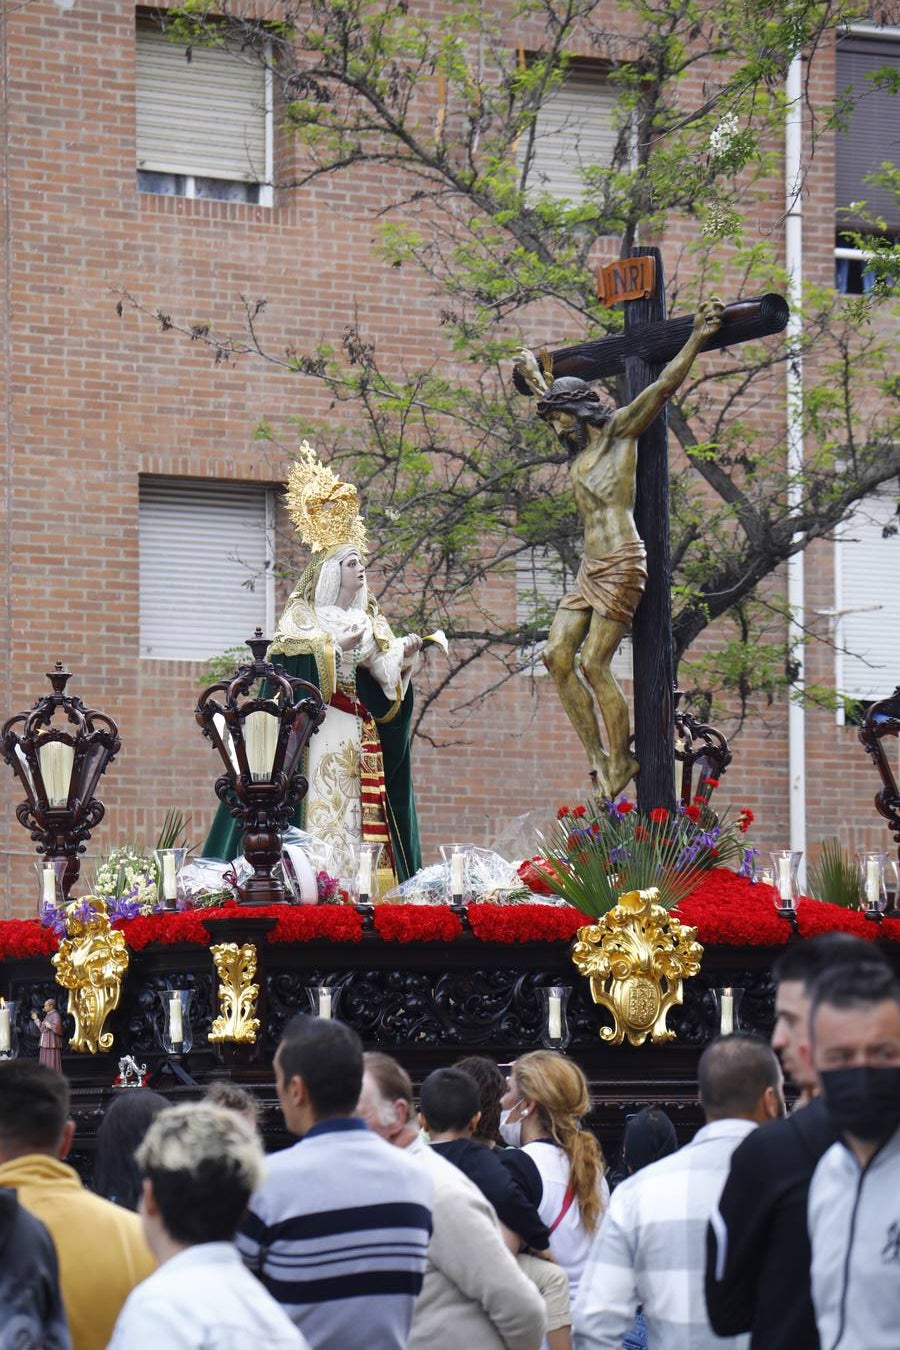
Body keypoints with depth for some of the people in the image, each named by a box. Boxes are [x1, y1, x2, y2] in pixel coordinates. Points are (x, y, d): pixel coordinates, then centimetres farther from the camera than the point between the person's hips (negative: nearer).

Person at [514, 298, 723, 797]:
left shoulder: (620, 431, -2)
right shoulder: (580, 444, 19)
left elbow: (663, 387, -14)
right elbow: (558, 402, 40)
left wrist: (695, 341, -25)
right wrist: (535, 377, 57)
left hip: (621, 564, -9)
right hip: (590, 567, 9)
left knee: (594, 664, -11)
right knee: (557, 655, -1)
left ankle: (622, 761, -1)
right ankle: (597, 757, 2)